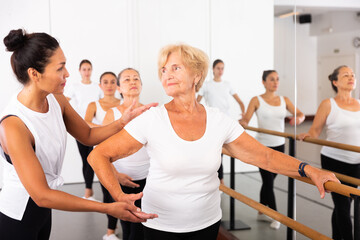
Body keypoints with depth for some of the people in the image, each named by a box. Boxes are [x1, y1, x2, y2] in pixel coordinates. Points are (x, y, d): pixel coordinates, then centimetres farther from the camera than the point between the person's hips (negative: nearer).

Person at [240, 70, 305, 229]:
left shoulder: (284, 100, 6)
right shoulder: (257, 100, -4)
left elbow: (300, 114, 0)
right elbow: (246, 119, -11)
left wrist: (299, 118, -23)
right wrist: (242, 122, -34)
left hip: (279, 146, 5)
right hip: (263, 146, -4)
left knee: (268, 181, 14)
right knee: (268, 182, -5)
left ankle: (261, 213, 27)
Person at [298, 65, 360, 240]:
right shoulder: (328, 104, -3)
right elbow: (315, 131, -4)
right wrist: (306, 136, -23)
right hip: (334, 161, -4)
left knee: (342, 205, 12)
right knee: (343, 206, -5)